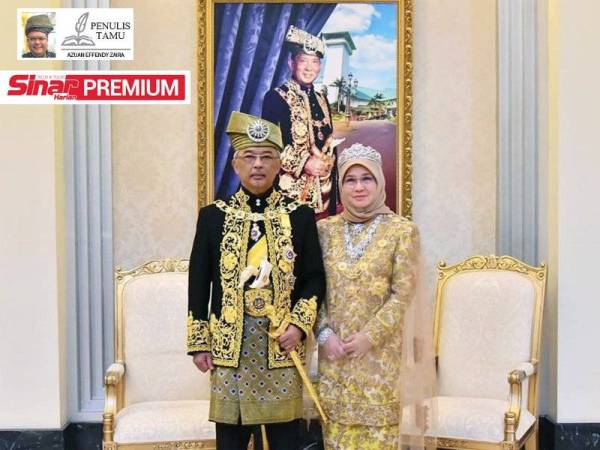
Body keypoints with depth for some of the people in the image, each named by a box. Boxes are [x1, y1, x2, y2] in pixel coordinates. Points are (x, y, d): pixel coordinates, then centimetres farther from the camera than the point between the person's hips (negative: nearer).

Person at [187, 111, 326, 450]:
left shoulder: (300, 215, 4)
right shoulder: (214, 216, 4)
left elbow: (315, 278, 4)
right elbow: (199, 283, 5)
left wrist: (299, 324, -10)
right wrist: (199, 343, 1)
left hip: (282, 342, 0)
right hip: (230, 343, 0)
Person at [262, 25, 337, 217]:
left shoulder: (321, 100, 15)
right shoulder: (275, 97, -4)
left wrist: (335, 197, 15)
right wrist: (303, 163, -19)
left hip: (322, 194, 6)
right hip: (290, 195, -6)